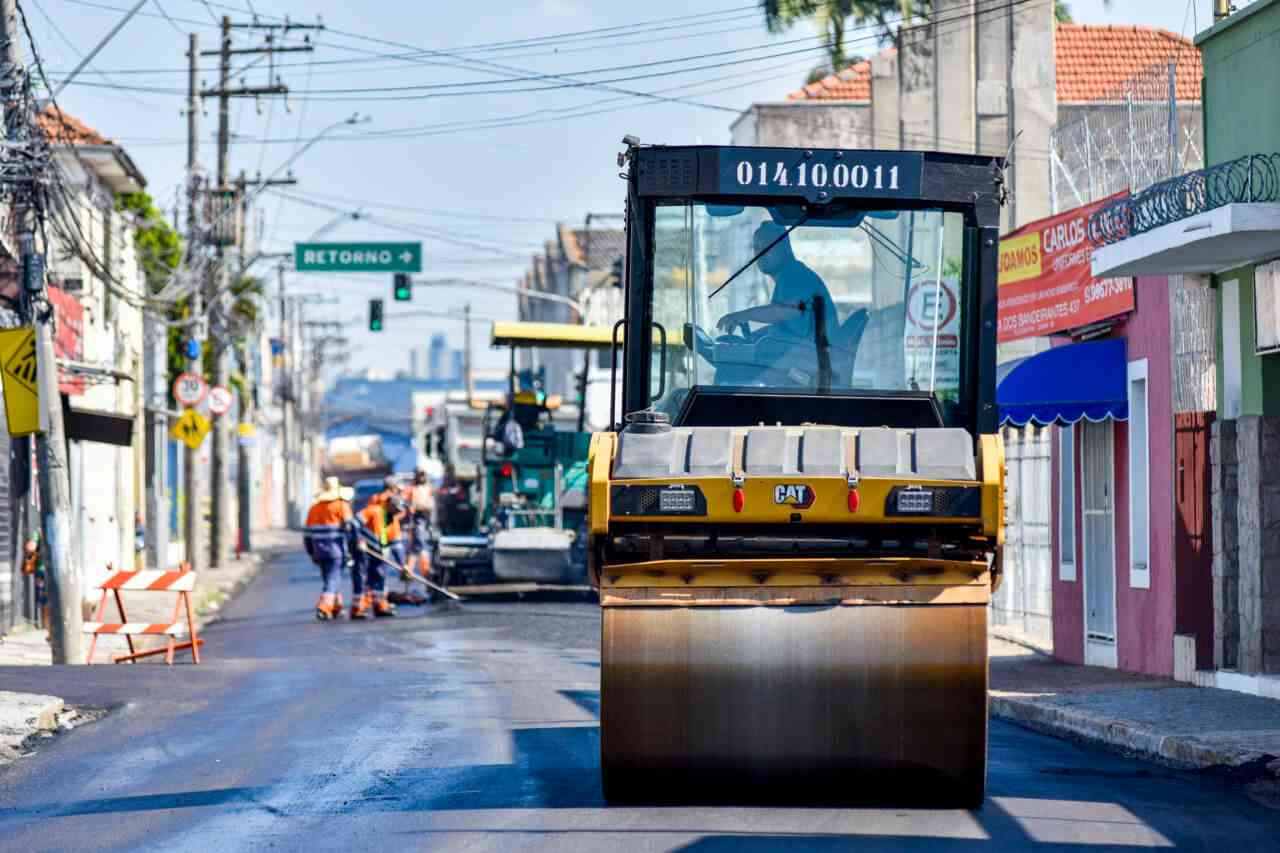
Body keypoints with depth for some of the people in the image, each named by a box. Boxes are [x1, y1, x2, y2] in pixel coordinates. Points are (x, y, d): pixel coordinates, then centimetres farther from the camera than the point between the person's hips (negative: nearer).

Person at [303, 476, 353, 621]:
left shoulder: (314, 507, 15)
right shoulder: (341, 505, -1)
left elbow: (308, 533, 15)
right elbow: (349, 527, -12)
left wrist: (311, 553, 22)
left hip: (319, 549, 5)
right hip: (335, 548, -5)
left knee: (328, 578, 18)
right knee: (332, 580, -5)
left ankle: (336, 608, 24)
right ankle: (323, 607, -18)